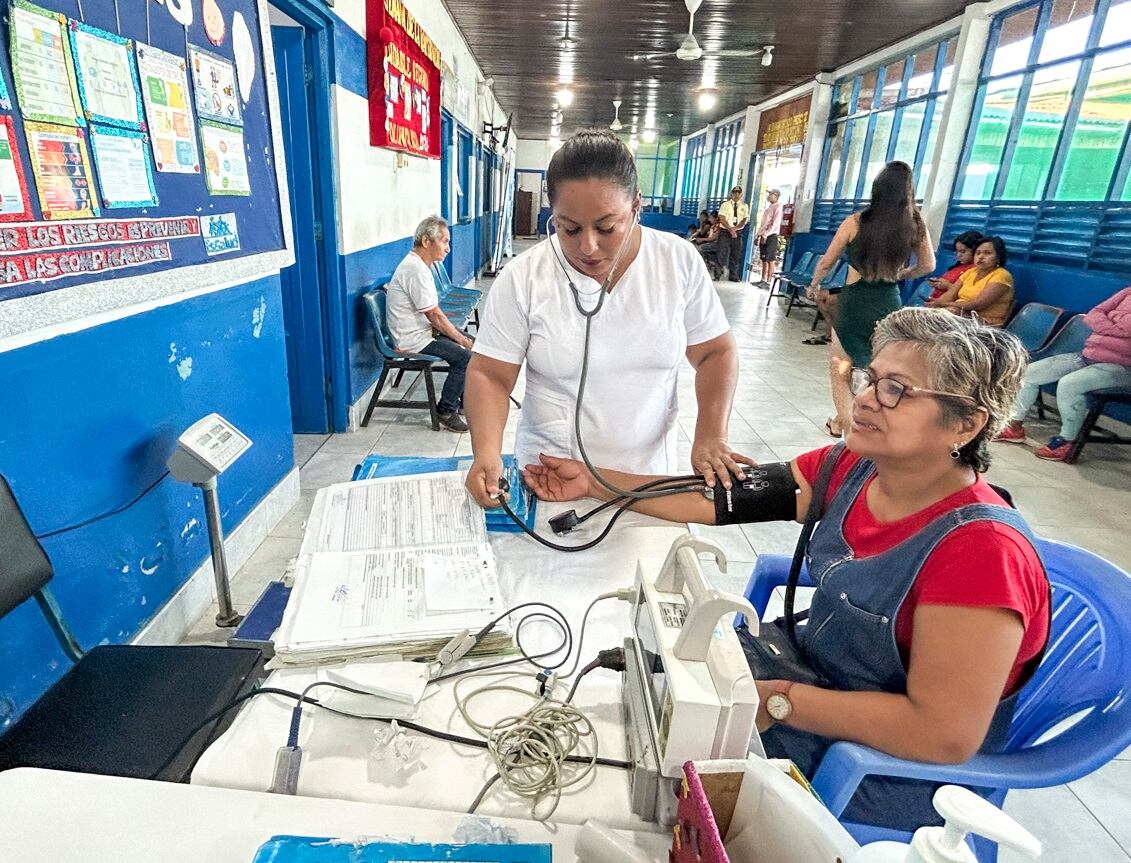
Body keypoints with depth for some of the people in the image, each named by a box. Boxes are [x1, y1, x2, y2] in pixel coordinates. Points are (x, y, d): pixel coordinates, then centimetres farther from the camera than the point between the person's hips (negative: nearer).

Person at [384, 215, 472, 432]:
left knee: (471, 343, 9)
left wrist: (458, 335, 7)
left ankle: (464, 400, 17)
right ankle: (446, 411, -7)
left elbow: (433, 313, 15)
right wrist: (460, 339, -10)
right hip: (413, 340, -10)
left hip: (421, 331, 10)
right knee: (464, 356, -20)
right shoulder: (416, 270, -21)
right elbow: (434, 315, -21)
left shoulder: (417, 264, 12)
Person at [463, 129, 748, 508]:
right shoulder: (521, 278, -13)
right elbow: (490, 375, -10)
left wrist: (709, 437, -12)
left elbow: (715, 352, 1)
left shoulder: (680, 260, -7)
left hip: (649, 474, 2)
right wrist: (486, 451, -27)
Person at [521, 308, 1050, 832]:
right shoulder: (851, 470, -9)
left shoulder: (981, 550, -29)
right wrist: (592, 482, -10)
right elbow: (722, 497, -9)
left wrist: (776, 701, -26)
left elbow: (946, 736, -29)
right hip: (810, 664, 6)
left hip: (895, 771, -6)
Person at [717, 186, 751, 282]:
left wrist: (735, 228, -16)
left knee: (736, 255, 2)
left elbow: (745, 220, 0)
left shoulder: (744, 206, 8)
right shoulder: (725, 204, 3)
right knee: (723, 253, -8)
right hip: (725, 231, -2)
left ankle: (733, 275, 9)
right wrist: (730, 229, -18)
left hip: (738, 232, 2)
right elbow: (722, 219, -7)